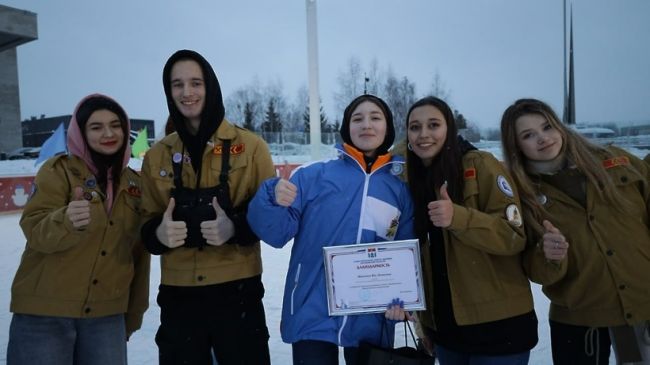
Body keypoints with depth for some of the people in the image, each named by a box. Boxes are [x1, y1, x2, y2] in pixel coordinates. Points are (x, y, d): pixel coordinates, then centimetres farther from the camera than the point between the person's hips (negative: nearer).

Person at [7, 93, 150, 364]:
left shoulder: (135, 184, 6)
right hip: (45, 313, -3)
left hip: (107, 316, 3)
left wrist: (133, 315, 13)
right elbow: (35, 230, -15)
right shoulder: (59, 170, -5)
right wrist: (67, 222, -37)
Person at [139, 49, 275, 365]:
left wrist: (236, 227, -20)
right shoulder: (157, 156, 7)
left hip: (237, 291, -3)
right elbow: (147, 223, 12)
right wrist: (159, 233, -11)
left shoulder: (249, 145, -3)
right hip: (177, 295, 3)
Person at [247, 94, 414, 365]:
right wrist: (274, 200, -26)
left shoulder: (400, 189, 3)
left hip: (371, 322, 3)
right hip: (313, 318, -2)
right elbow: (278, 233, -7)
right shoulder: (314, 175, -4)